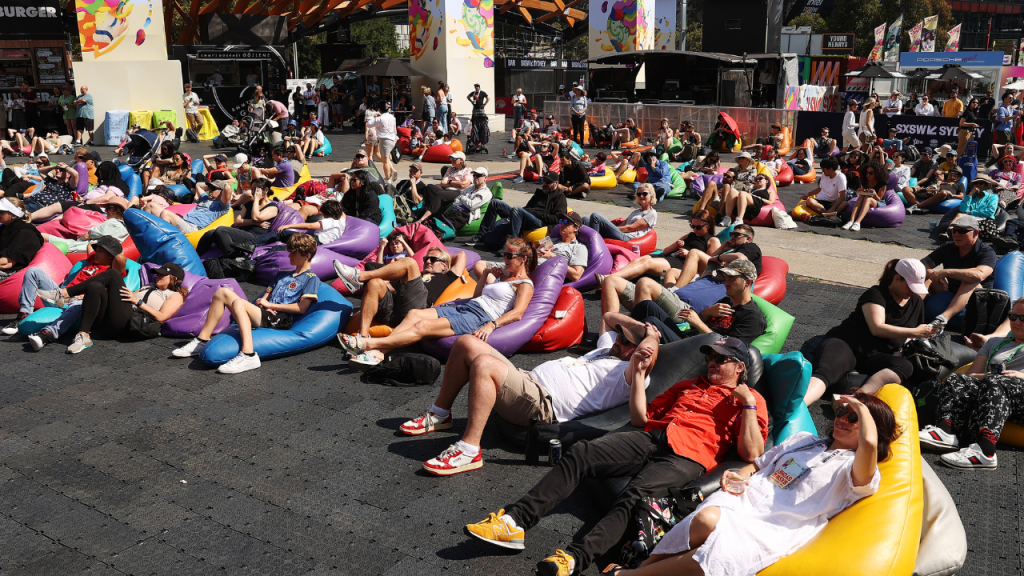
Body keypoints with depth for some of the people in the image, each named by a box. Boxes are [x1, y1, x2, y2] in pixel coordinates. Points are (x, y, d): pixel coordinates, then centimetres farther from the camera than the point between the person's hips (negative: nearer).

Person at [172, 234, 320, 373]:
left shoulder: (311, 278, 4)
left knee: (239, 303, -32)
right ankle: (202, 341, -2)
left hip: (277, 320, -8)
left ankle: (248, 356, -47)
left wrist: (270, 304, -5)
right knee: (223, 292, -1)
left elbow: (301, 308, -10)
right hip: (263, 314, 8)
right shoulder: (282, 275, 31)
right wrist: (261, 302, 2)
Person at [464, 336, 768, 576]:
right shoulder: (689, 385, 33)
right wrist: (637, 373, 22)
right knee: (579, 453, -19)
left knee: (633, 498, -34)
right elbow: (640, 418, 28)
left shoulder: (750, 401, 17)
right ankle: (514, 521, -28)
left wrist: (748, 404, -2)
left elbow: (750, 453, 1)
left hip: (687, 457, -5)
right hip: (651, 438, 5)